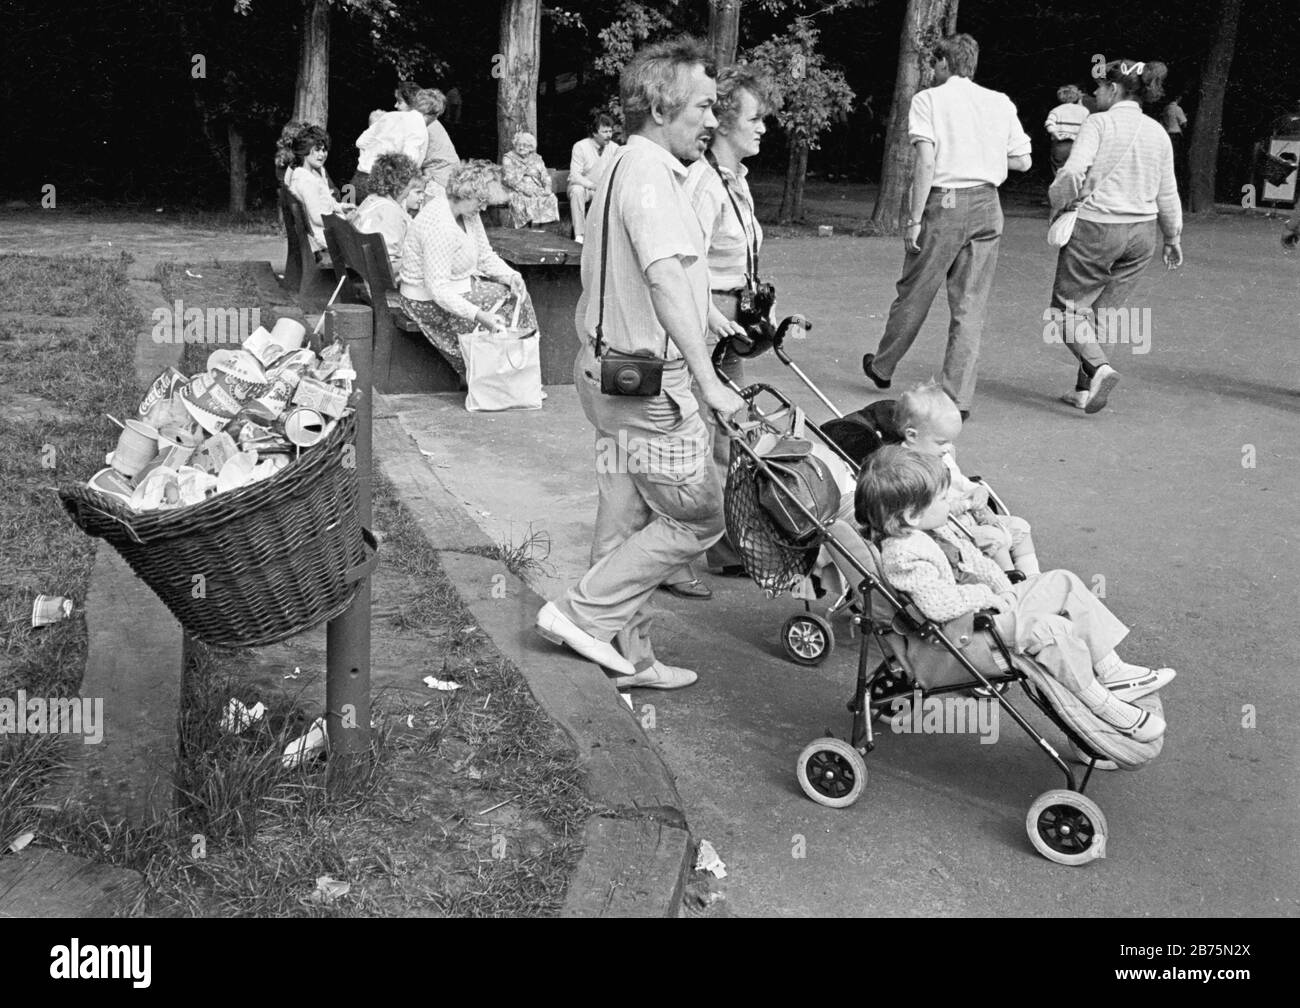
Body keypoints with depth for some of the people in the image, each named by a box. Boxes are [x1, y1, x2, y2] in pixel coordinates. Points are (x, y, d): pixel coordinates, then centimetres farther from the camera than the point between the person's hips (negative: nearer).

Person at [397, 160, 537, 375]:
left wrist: (510, 276, -12)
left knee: (517, 293, 3)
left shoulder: (468, 213, -1)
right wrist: (477, 315, -43)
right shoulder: (439, 226, -31)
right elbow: (438, 288, -34)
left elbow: (485, 255, 8)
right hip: (430, 302, -10)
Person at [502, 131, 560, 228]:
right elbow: (510, 179, -6)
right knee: (521, 200, -38)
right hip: (516, 192, -3)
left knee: (551, 198, -27)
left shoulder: (536, 158, 21)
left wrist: (547, 187, -10)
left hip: (537, 190, 3)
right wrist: (524, 189, -21)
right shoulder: (508, 158, 8)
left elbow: (545, 176, 14)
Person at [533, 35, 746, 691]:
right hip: (650, 380, -10)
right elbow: (666, 280, -32)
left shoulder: (625, 169, 15)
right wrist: (709, 383, -38)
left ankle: (629, 655, 24)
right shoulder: (651, 177, -18)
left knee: (627, 519, 14)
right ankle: (583, 613, 5)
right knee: (697, 516, 0)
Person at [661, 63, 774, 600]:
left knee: (728, 436, 15)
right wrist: (715, 319, -30)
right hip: (699, 319, -10)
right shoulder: (703, 181, -16)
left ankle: (724, 547, 27)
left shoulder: (737, 179, 14)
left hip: (727, 320, 10)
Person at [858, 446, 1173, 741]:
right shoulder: (904, 555, -28)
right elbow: (939, 605, -36)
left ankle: (1112, 672, 9)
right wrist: (985, 596, -20)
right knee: (1049, 628, -26)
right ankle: (1104, 707, -8)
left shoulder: (929, 528, 6)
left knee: (1062, 582, 6)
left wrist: (1002, 587, 4)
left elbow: (969, 556, 18)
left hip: (989, 601, 11)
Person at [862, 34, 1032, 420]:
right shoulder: (1000, 102, 10)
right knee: (970, 305, 5)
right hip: (987, 205, 3)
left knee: (914, 293, 12)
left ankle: (882, 367, 31)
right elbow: (1021, 162, 9)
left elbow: (926, 162, -13)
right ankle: (959, 398, 4)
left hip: (944, 203, -3)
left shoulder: (929, 99, -2)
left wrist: (915, 220, -13)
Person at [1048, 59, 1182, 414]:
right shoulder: (1158, 133, 9)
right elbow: (1167, 194, 14)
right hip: (1142, 232, 6)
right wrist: (1173, 239, 24)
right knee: (1102, 313, 14)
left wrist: (1059, 204, 0)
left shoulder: (1099, 123, -8)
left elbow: (1072, 173, -19)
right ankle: (1085, 390, 14)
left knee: (1068, 309, 4)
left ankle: (1099, 368, -19)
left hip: (1096, 228, -6)